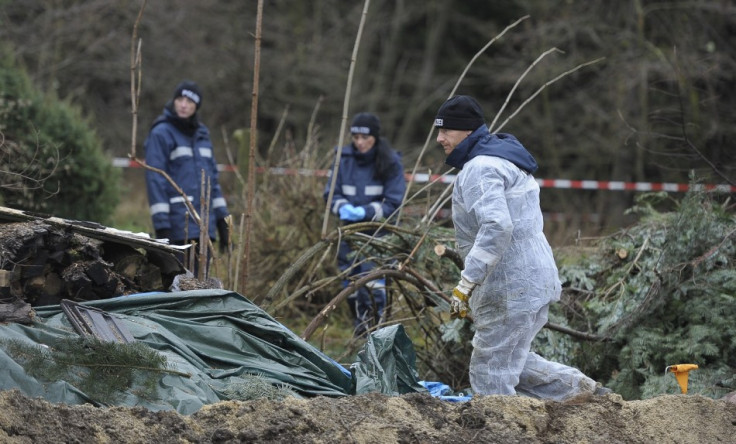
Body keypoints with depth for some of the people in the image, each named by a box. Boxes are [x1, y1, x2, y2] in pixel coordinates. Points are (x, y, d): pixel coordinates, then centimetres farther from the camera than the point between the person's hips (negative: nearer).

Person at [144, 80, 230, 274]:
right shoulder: (161, 133, -5)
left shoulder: (201, 133, 17)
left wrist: (222, 219, 16)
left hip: (204, 224, 7)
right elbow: (155, 180, -10)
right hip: (179, 221, -7)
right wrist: (161, 227, -16)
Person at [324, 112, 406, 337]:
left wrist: (365, 211, -22)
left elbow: (393, 203, -8)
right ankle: (360, 331, 27)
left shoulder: (390, 162, -6)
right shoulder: (344, 159, 3)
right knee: (352, 289, 12)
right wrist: (343, 207, -15)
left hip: (378, 234, -4)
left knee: (372, 286, -14)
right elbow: (331, 194, 8)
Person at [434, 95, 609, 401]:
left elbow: (497, 226, -30)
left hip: (511, 287, -11)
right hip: (535, 279, 11)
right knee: (511, 359, 24)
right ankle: (580, 388, 28)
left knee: (490, 375, -6)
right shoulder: (501, 157, 19)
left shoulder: (480, 169, -15)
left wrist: (466, 283, -31)